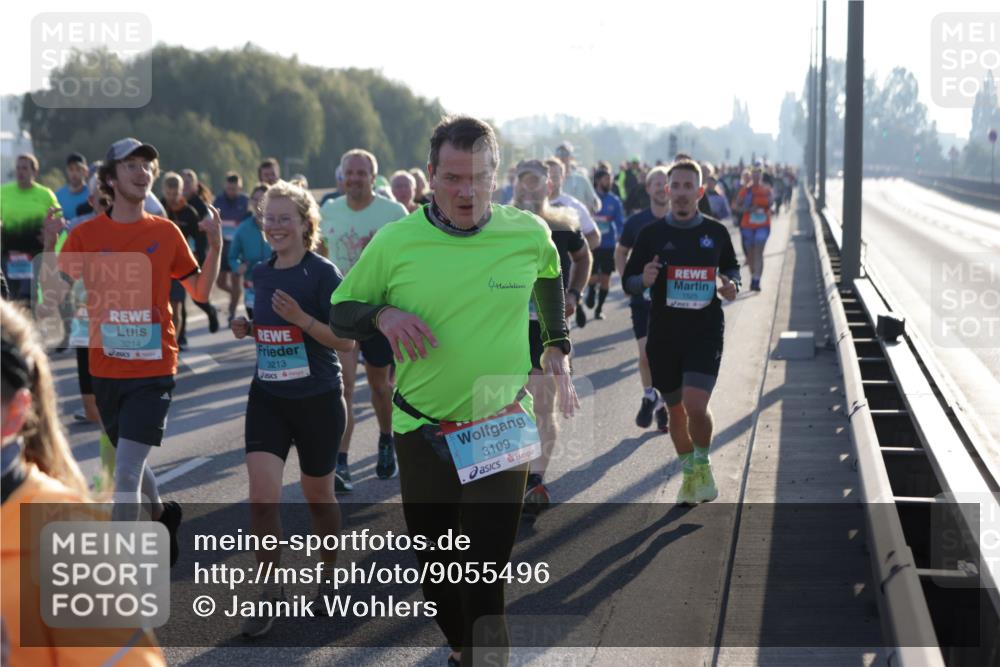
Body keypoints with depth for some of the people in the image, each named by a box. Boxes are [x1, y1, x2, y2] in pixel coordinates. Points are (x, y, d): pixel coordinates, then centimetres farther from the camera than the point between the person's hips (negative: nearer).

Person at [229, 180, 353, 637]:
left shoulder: (323, 273, -12)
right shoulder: (261, 273, 6)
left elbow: (346, 341, -14)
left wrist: (300, 317, -25)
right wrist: (247, 328, 0)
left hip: (318, 399, -4)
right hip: (267, 398, 4)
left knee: (318, 495, 11)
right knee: (262, 494, -10)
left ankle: (330, 577, 35)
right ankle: (270, 591, 2)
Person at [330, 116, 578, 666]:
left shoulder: (529, 235, -5)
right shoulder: (394, 242, -7)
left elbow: (549, 278, 19)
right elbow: (341, 312, 4)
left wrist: (557, 347, 13)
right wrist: (383, 314, -16)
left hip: (502, 432, -1)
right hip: (421, 430, 1)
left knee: (485, 576, -9)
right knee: (436, 567, 15)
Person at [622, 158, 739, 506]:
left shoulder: (716, 233, 3)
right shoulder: (651, 234, 1)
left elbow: (732, 268, 19)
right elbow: (628, 281, 6)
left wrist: (731, 286, -4)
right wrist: (644, 280, -17)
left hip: (705, 333, -2)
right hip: (663, 334, 2)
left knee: (696, 405, -17)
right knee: (676, 409, 12)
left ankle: (702, 462, 11)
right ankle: (689, 473, 32)